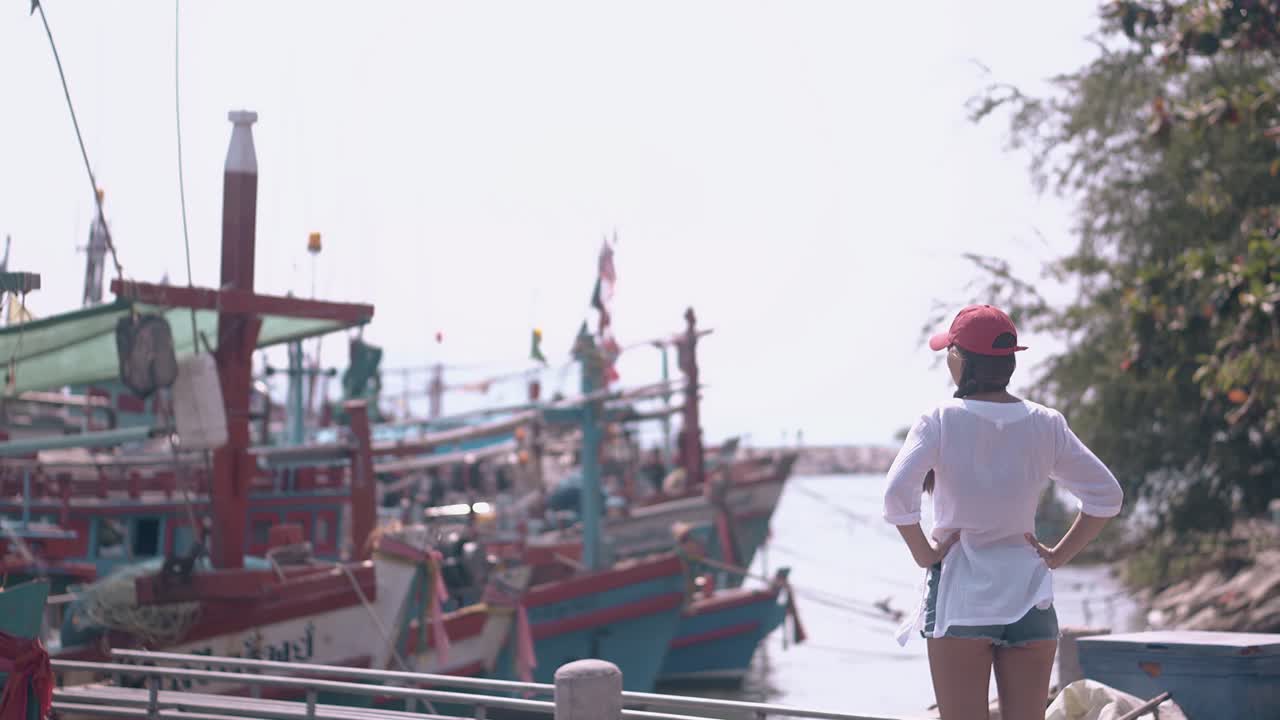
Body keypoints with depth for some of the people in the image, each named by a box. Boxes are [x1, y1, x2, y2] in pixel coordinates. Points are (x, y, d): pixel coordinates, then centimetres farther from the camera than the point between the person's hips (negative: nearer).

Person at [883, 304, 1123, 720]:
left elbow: (897, 495, -20)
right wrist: (1058, 556, 7)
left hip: (959, 595, -3)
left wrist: (923, 554, -6)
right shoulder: (1044, 424, 2)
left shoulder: (940, 422, -7)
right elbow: (1106, 496, 2)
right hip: (1028, 596, 3)